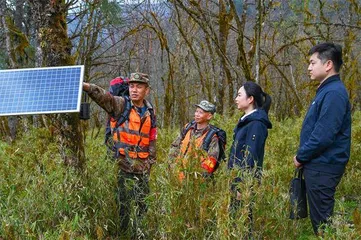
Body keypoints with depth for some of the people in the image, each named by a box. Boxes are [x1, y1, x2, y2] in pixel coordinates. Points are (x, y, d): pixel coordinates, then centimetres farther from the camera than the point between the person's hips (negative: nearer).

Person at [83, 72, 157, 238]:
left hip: (142, 169, 4)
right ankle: (126, 234, 13)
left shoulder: (149, 113, 9)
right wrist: (85, 86, -42)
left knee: (141, 205, 13)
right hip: (123, 167, -4)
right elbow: (103, 96, -25)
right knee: (124, 205, -1)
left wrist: (150, 162, 13)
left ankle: (137, 231, 30)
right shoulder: (120, 105, -5)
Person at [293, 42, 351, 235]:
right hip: (318, 165, 10)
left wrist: (301, 156, -12)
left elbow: (323, 136, -25)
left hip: (323, 167, -10)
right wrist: (303, 157, 10)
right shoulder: (326, 90, 14)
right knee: (319, 216, 18)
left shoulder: (334, 93, -19)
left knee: (322, 219, 0)